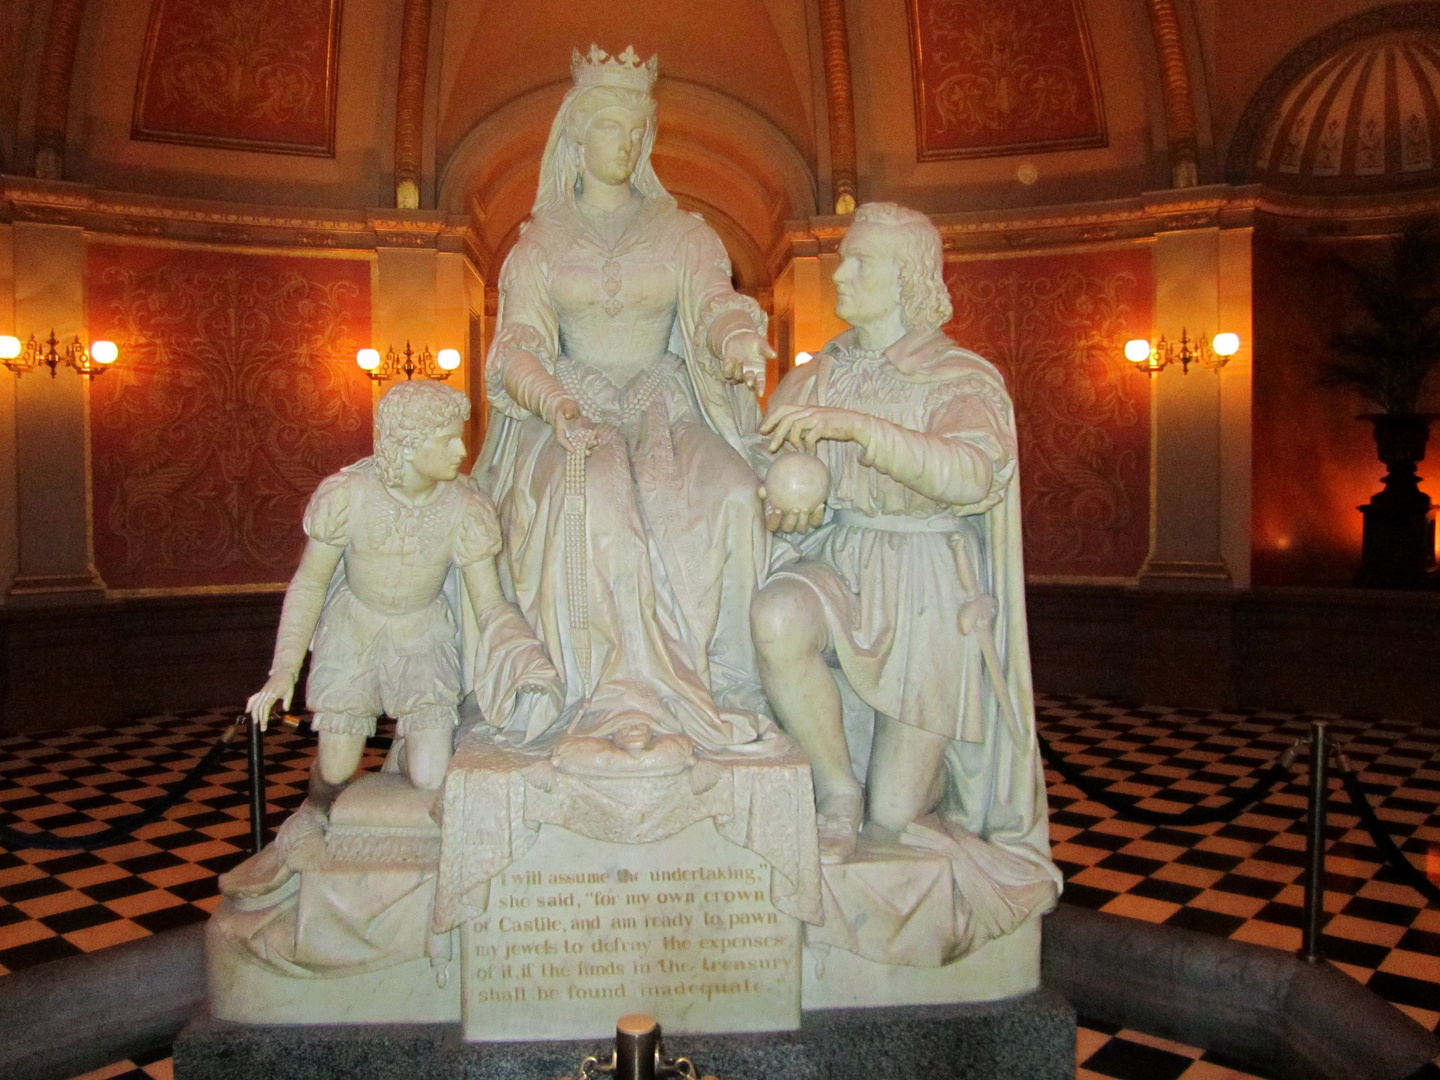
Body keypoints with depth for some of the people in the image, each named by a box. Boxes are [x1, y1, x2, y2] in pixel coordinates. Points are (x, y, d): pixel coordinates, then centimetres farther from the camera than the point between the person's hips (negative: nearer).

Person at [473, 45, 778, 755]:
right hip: (575, 418, -1)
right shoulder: (541, 243, 11)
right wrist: (553, 401, -26)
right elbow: (518, 344, -1)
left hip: (668, 411, 1)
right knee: (594, 503, -36)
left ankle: (727, 685, -22)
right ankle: (623, 697, -32)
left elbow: (716, 303, -4)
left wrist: (740, 344, -31)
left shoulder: (682, 234, 14)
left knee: (733, 496, -31)